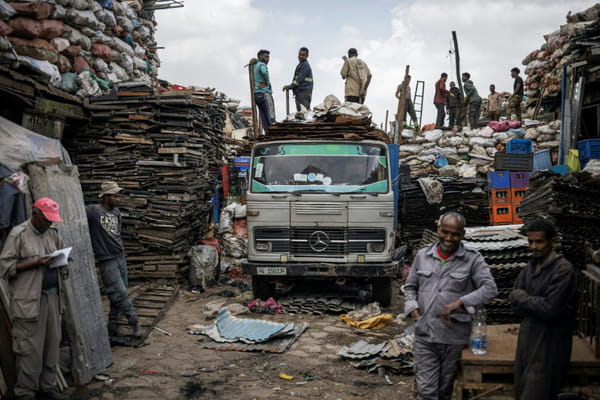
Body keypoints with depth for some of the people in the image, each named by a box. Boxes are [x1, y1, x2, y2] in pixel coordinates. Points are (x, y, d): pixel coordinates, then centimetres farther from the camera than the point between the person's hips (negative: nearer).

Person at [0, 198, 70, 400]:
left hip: (52, 297, 6)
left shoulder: (53, 233, 13)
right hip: (29, 300, -6)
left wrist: (61, 262, 2)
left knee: (52, 345, 9)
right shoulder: (18, 234, -6)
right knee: (30, 349, -2)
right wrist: (36, 263, -17)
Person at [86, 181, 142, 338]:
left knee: (119, 294, 11)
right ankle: (135, 323, 5)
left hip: (120, 257, 7)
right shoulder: (92, 211, -12)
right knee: (121, 294, -5)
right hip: (107, 261, -7)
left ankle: (113, 325, 22)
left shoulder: (116, 212, 11)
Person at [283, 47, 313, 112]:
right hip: (299, 93, 10)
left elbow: (300, 79, -16)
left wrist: (289, 86, -11)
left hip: (304, 92, -10)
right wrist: (289, 87, 12)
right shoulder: (299, 65, 23)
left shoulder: (306, 65, -8)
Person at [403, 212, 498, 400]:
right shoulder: (423, 255, 5)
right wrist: (412, 306, -4)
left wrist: (460, 302, -23)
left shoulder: (472, 259, -3)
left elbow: (490, 288, -11)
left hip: (454, 336, -1)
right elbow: (410, 286, 15)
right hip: (424, 335, 1)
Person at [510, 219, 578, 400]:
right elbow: (515, 300, 3)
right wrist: (537, 303, -13)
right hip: (528, 337, 7)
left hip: (549, 343, -7)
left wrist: (522, 298, -8)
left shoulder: (564, 269, -15)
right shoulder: (531, 266, 8)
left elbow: (550, 309, -21)